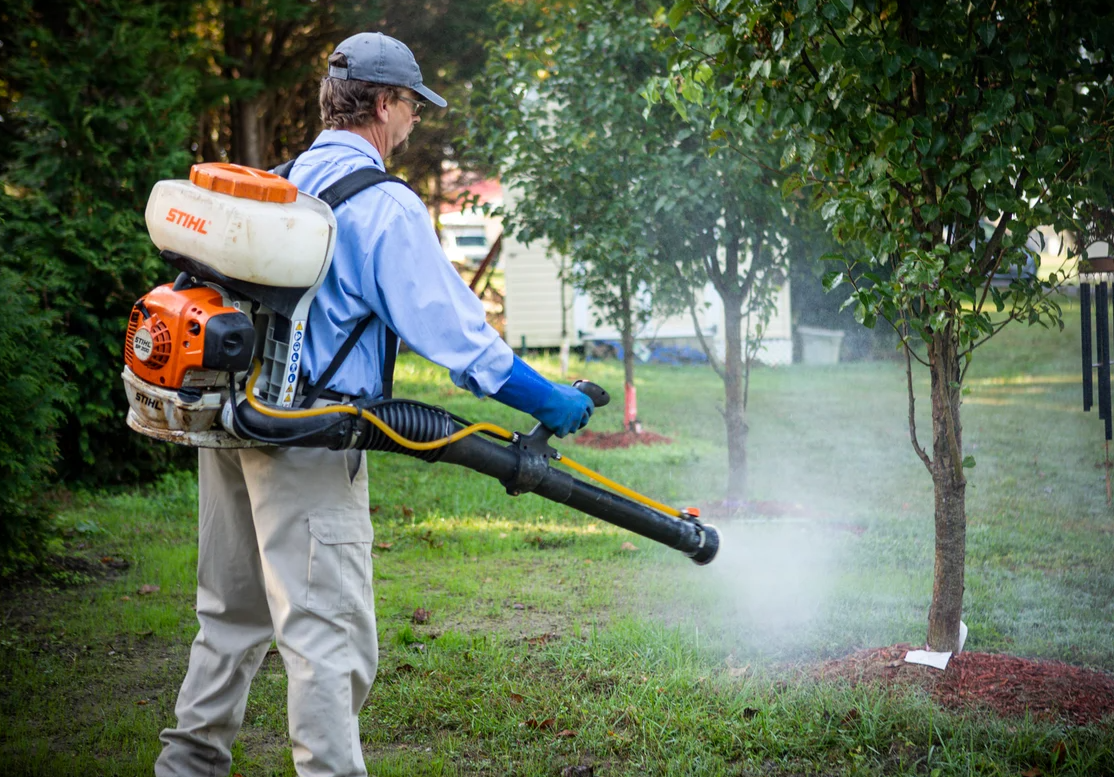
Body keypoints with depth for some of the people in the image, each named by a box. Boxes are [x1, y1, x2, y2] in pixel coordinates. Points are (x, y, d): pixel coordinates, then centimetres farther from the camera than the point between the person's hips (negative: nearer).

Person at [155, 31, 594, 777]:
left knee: (234, 610, 21)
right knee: (330, 636, -6)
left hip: (228, 421, 8)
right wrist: (548, 401, -8)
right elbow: (449, 325, -14)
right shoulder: (384, 206, -11)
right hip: (308, 440, -8)